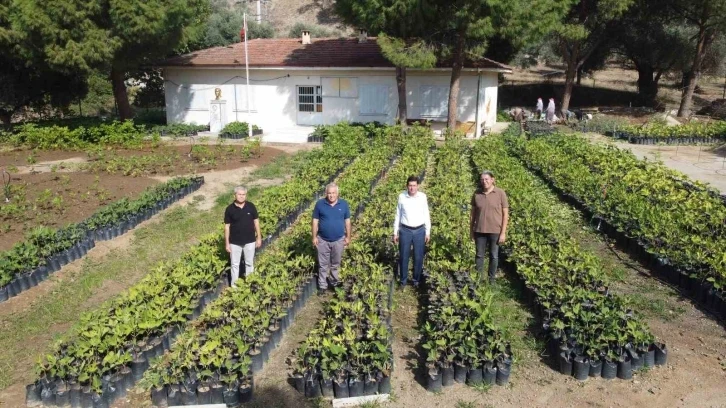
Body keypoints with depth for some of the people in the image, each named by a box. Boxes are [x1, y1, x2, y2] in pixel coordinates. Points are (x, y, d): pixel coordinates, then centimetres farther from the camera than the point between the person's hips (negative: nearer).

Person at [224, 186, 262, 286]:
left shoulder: (251, 206, -6)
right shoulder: (229, 209, -9)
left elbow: (256, 222, 2)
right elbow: (227, 226, -4)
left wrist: (259, 237, 1)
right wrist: (227, 243, -4)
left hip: (250, 241, 1)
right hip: (235, 242, -1)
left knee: (249, 263, 14)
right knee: (235, 264, 10)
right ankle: (234, 285, 23)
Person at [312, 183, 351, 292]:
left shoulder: (344, 204, -6)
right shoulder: (320, 204, -10)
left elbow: (347, 221, 2)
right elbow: (315, 221, -3)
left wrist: (348, 237, 3)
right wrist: (314, 237, -4)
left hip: (339, 240, 1)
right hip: (323, 240, -1)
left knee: (336, 263, 17)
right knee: (323, 264, 10)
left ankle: (334, 282, 35)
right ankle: (322, 285, 22)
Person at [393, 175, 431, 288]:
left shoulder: (423, 197, -5)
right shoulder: (402, 196, -6)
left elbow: (426, 215, 3)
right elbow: (398, 215, 2)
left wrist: (428, 232, 4)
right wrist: (395, 232, 3)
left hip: (419, 231, 0)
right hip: (405, 231, 0)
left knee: (418, 257, 8)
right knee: (404, 257, 7)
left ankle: (416, 279, 25)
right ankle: (403, 280, 22)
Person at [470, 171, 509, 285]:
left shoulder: (500, 193, -7)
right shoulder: (477, 194, 0)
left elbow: (505, 214, -5)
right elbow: (473, 213, 8)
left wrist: (503, 233, -9)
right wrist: (472, 231, 7)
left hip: (495, 231, -2)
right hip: (480, 230, 2)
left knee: (494, 256, 9)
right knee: (479, 255, 10)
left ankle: (491, 280, 22)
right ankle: (478, 278, 23)